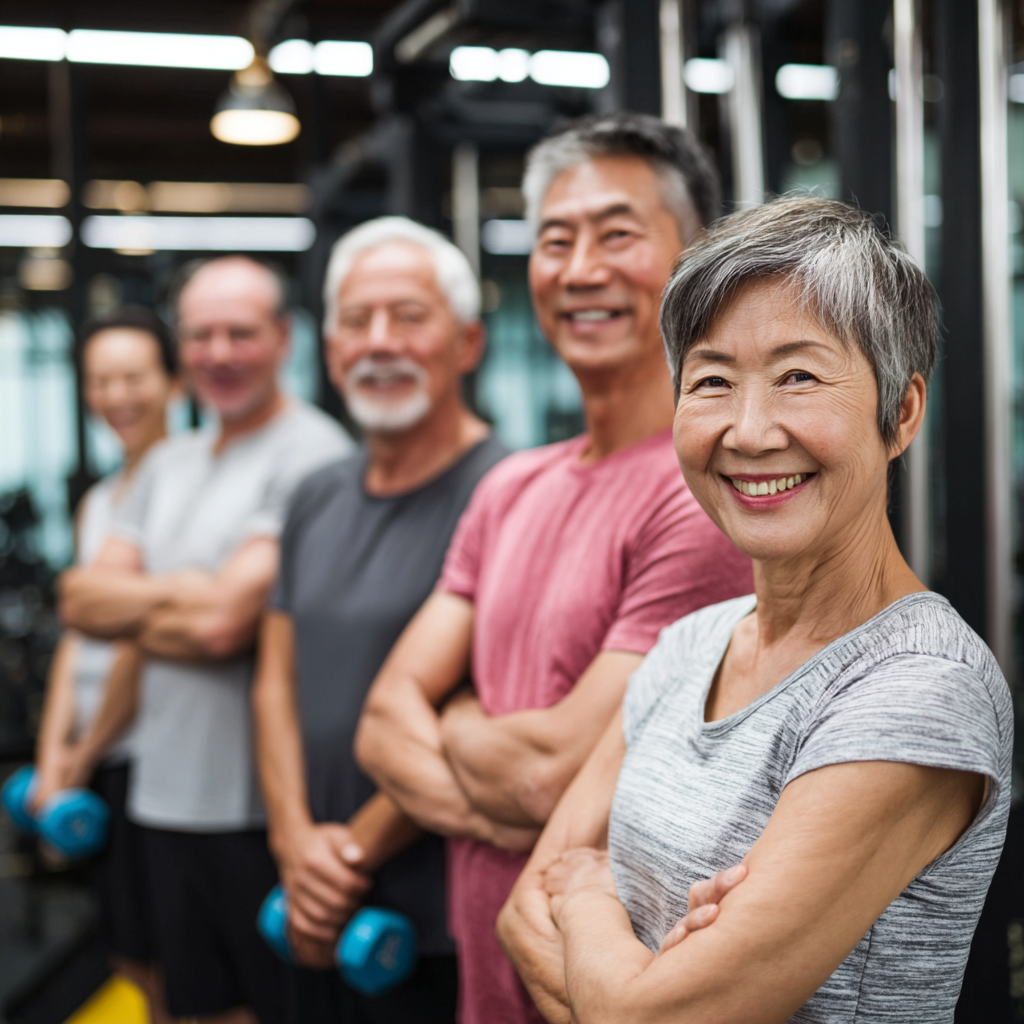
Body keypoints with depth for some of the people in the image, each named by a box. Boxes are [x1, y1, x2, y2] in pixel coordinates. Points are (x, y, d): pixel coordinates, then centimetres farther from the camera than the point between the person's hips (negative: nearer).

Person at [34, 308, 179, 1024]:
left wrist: (86, 754, -6)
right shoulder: (98, 501, 15)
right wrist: (53, 752, 4)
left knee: (167, 960, 1)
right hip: (98, 756, 8)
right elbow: (79, 632, 14)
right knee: (136, 958, 15)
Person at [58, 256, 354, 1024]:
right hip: (167, 790, 8)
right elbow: (84, 599, 8)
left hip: (262, 803, -8)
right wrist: (181, 602, -8)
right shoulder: (167, 464, 14)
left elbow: (224, 620, -20)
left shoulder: (312, 454, -13)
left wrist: (138, 599, -3)